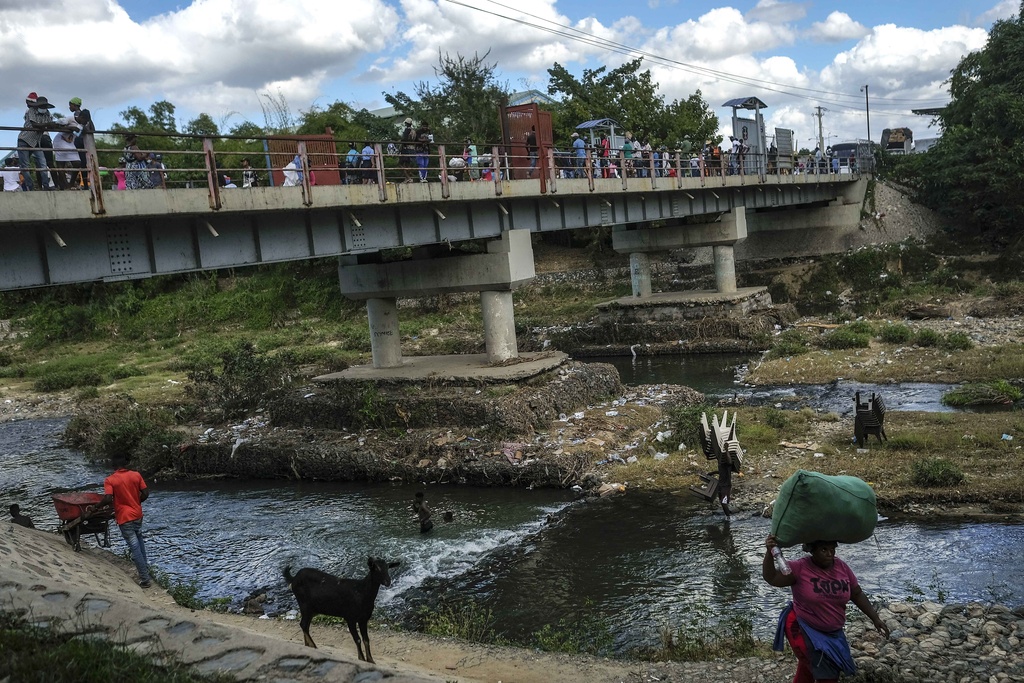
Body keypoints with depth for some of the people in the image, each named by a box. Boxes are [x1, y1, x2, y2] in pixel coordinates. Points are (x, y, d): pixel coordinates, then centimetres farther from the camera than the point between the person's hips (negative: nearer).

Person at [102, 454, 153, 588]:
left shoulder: (110, 480, -12)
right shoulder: (136, 475, -2)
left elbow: (108, 499, -22)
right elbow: (145, 493, -2)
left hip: (124, 517, -4)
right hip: (137, 514, 4)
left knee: (135, 547, -2)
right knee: (139, 538, 31)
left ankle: (145, 578, 0)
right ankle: (145, 565, 38)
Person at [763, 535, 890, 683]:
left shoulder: (842, 567, -4)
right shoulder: (800, 568, -20)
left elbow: (857, 595, 7)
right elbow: (771, 578, -29)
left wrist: (875, 618, 3)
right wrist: (769, 553, -44)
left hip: (833, 633, 6)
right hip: (806, 631, -6)